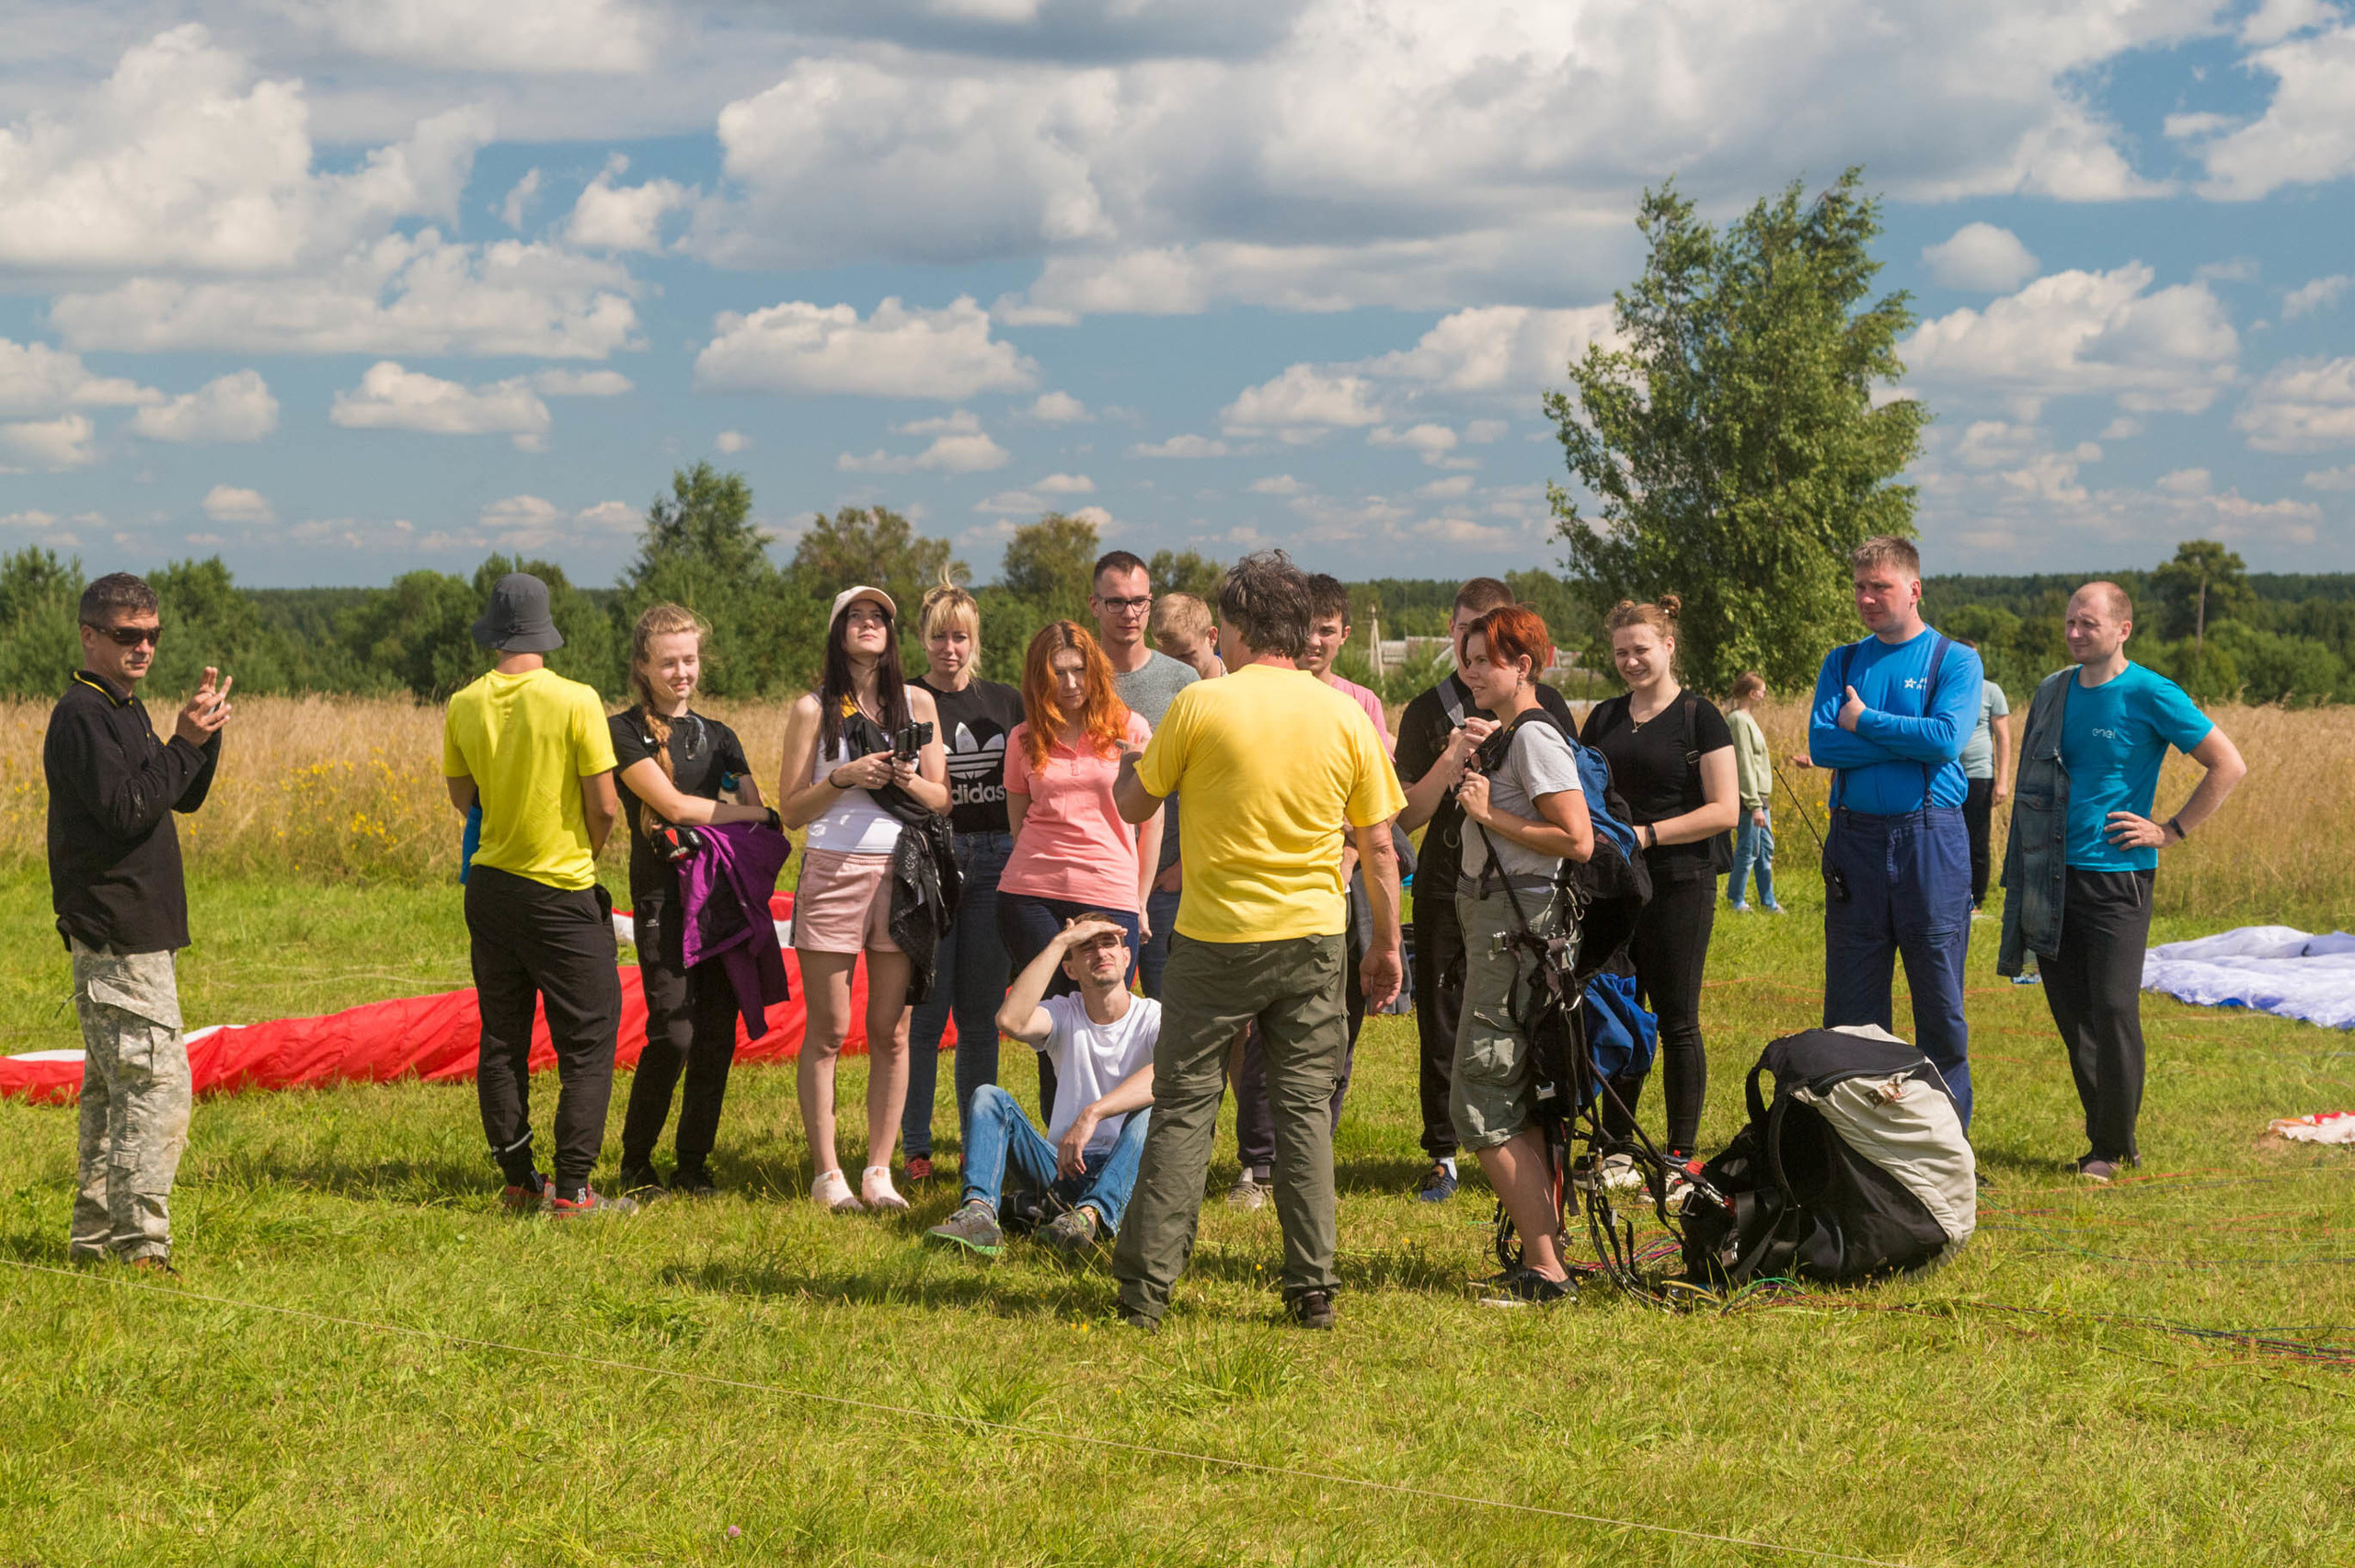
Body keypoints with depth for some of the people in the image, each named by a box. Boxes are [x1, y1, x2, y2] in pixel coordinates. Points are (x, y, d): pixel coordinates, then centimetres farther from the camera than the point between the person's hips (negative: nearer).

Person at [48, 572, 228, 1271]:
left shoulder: (123, 710, 17)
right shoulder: (81, 715, -14)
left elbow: (184, 797, 18)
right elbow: (128, 812, -21)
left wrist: (206, 735, 2)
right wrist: (185, 741, -18)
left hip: (133, 932, 11)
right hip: (115, 935, -10)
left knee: (113, 1085, 14)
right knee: (157, 1082, -12)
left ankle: (95, 1238, 20)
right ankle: (140, 1244, -10)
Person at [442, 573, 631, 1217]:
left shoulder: (464, 706, -1)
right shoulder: (575, 701, -14)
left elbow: (462, 798, 9)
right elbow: (605, 807, -11)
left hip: (491, 888, 5)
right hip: (562, 894, -5)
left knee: (502, 1039, 13)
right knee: (587, 1042, 2)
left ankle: (519, 1181, 17)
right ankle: (571, 1188, -3)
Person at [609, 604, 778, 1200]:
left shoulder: (718, 736, 18)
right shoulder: (624, 731, 1)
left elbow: (760, 820, 11)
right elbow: (673, 805, -10)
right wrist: (751, 814, -2)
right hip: (664, 898, -5)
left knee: (717, 1036, 1)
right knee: (673, 1035, -12)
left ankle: (693, 1166, 12)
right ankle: (634, 1168, 2)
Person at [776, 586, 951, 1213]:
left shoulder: (917, 703, 11)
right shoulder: (814, 708, 4)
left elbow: (942, 799, 11)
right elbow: (791, 808, 2)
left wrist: (908, 781, -9)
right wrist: (844, 777, -13)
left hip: (901, 873, 2)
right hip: (833, 872, -2)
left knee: (891, 1032, 2)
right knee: (828, 1032, -1)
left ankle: (879, 1172, 8)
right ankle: (826, 1174, 4)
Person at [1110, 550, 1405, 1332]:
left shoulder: (1200, 704, -8)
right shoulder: (1345, 715, 0)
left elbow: (1134, 805, 2)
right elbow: (1378, 843, 4)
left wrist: (1127, 764, 24)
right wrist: (1387, 944, 14)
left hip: (1216, 938, -2)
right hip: (1313, 939, 2)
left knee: (1184, 1107, 5)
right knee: (1305, 1107, 9)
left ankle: (1145, 1287, 6)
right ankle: (1313, 1290, 7)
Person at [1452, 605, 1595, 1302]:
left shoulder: (1536, 736, -13)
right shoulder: (1506, 736, 18)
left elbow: (1578, 840, -21)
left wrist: (1489, 814, -16)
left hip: (1517, 923, -11)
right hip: (1495, 920, 11)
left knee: (1480, 1100, -10)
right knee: (1518, 1101, 11)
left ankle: (1544, 1268, -10)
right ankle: (1548, 1250, 14)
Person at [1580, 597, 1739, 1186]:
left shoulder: (1700, 716, -3)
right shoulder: (1604, 718, 13)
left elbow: (1724, 810, -9)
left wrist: (1645, 834, -15)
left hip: (1679, 885, -5)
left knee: (1677, 1023, -1)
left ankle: (1681, 1160, 6)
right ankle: (1618, 1152, 15)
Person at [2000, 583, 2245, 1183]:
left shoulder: (2149, 696, -8)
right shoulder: (2053, 691, 10)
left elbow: (2229, 765, -6)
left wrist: (2170, 831, -6)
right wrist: (2020, 876, 18)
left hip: (2115, 876, -6)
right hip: (2052, 877, 6)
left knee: (2114, 1010, -9)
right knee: (2072, 1017, 7)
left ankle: (2114, 1145, 3)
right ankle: (2109, 1138, 17)